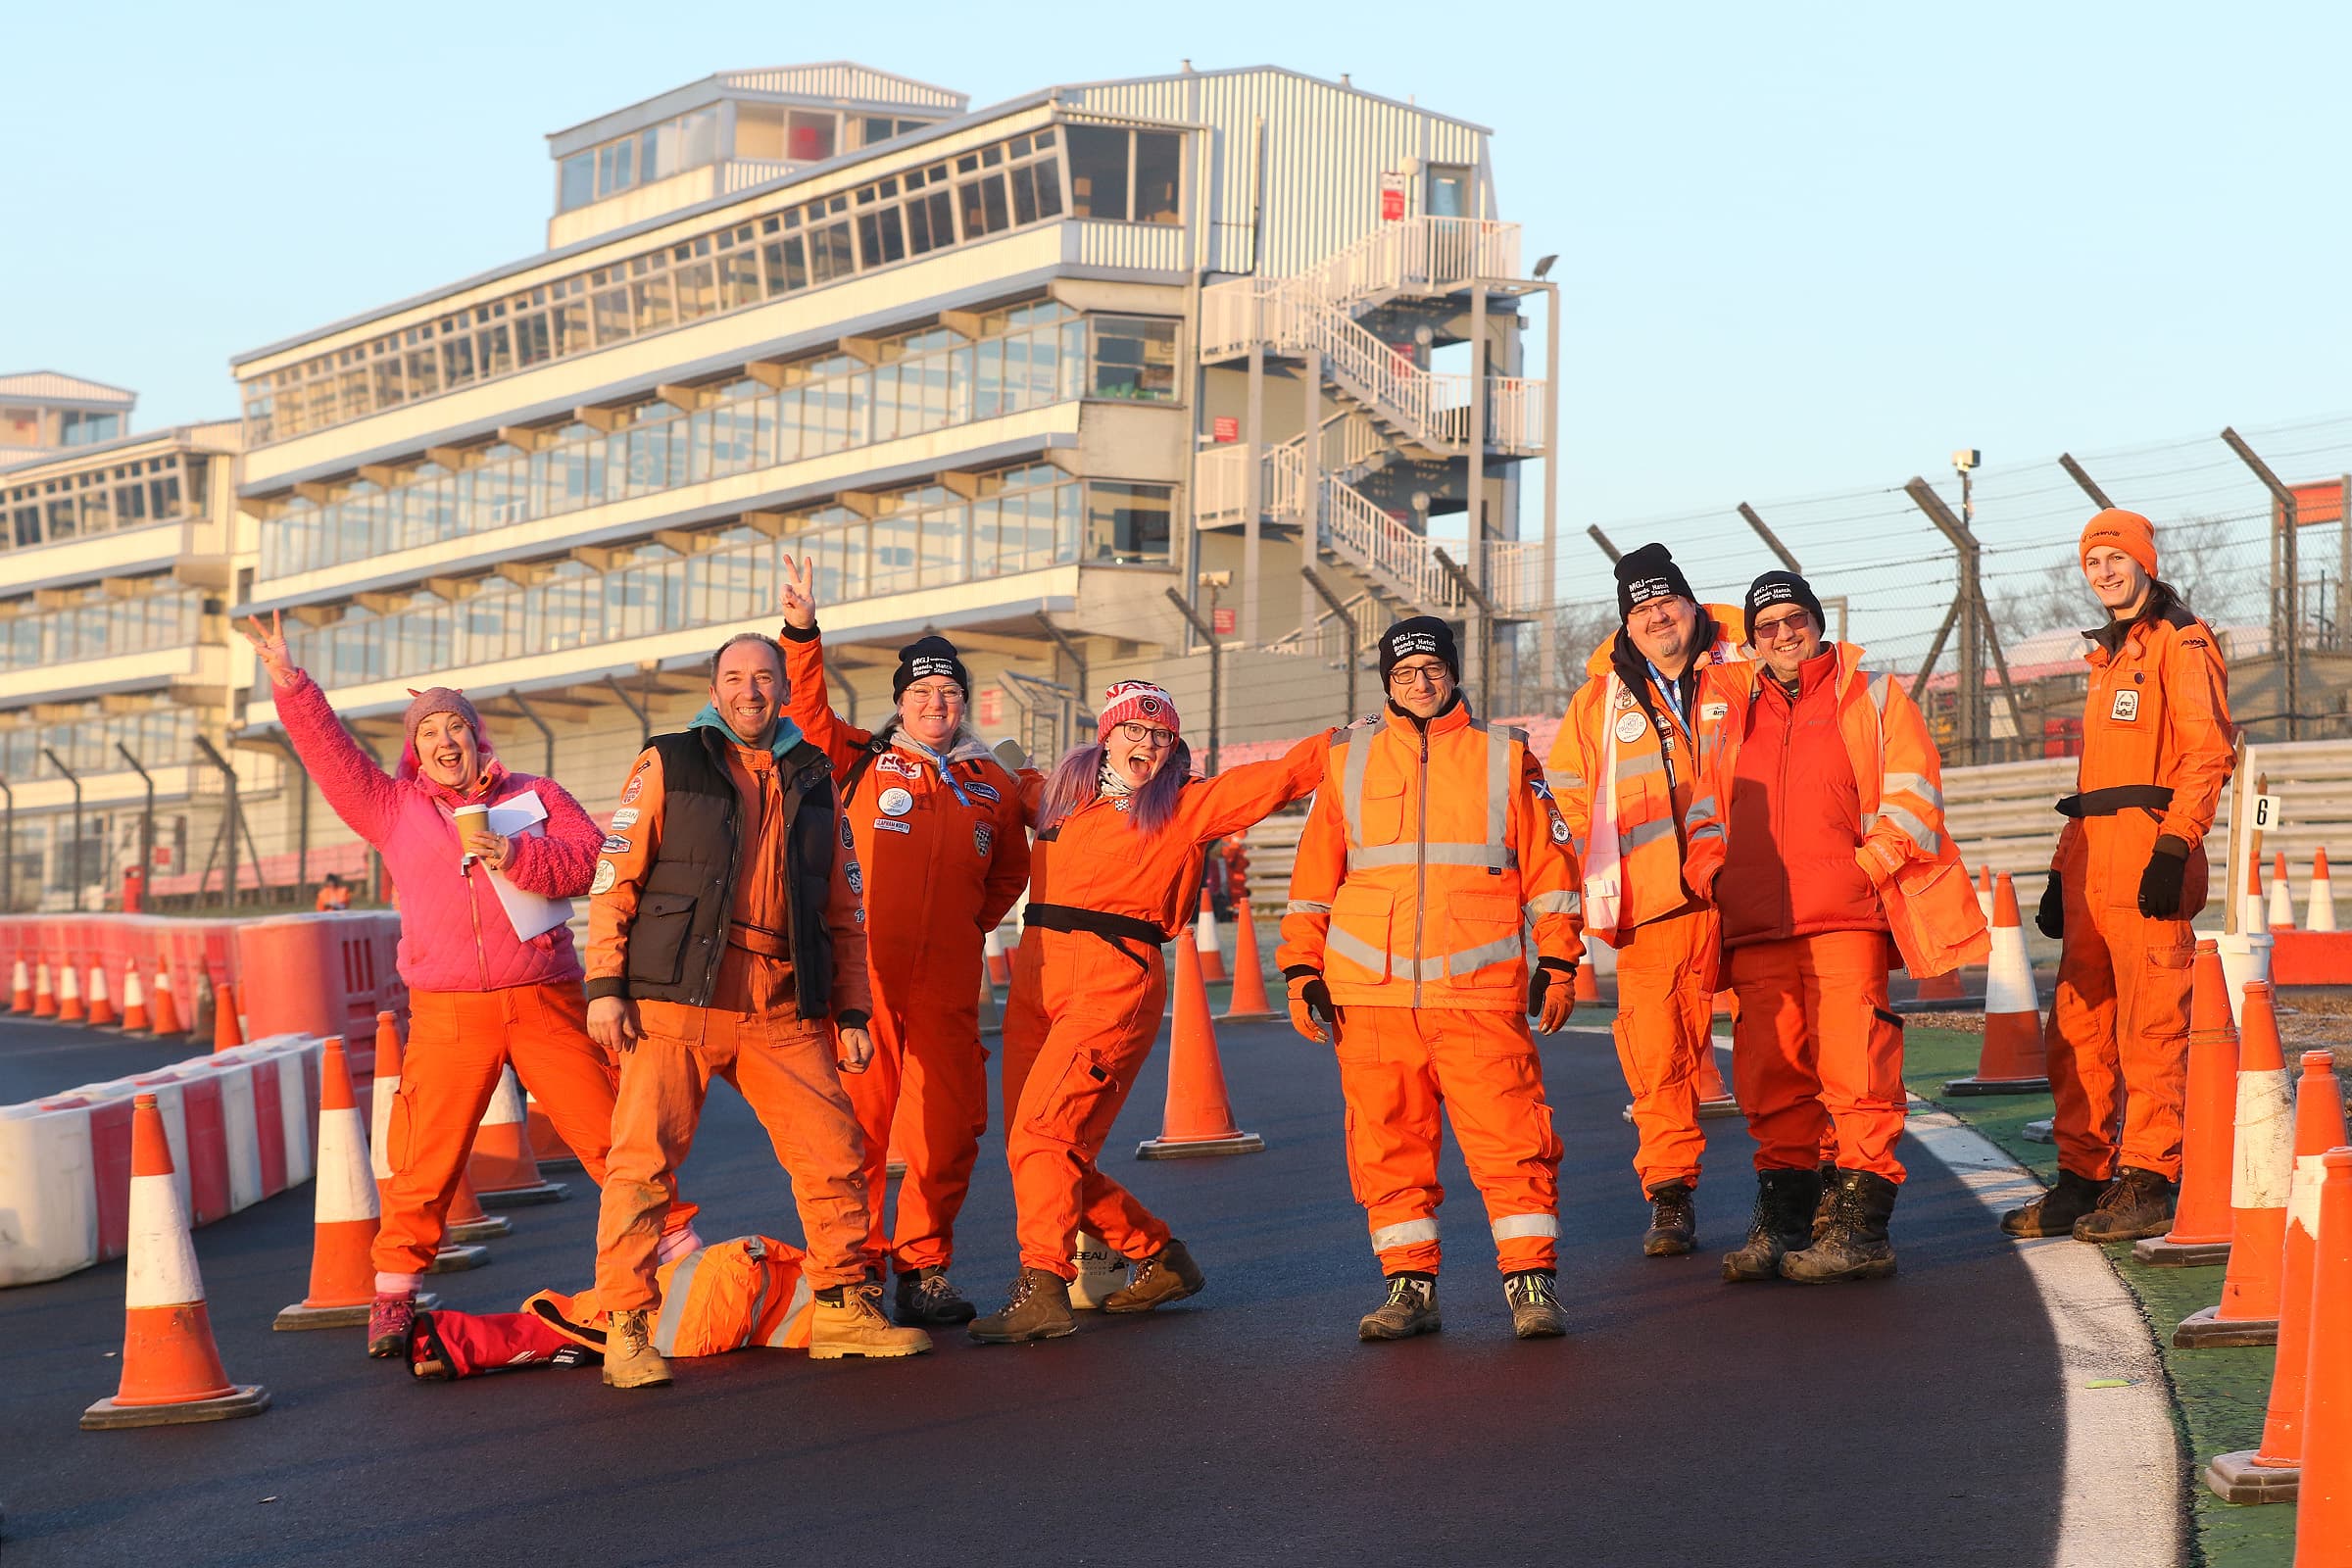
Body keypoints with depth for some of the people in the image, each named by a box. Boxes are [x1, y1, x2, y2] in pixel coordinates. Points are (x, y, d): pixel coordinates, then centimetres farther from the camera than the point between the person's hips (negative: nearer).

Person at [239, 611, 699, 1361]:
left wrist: (512, 854, -15)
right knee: (424, 1160, -3)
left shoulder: (534, 794, 11)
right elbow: (331, 753, 9)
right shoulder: (394, 806, 15)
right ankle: (394, 1292, 11)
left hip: (546, 1002, 0)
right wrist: (289, 682, 0)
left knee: (612, 1133, 0)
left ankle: (681, 1247, 11)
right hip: (447, 1012, 1)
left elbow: (591, 858, -2)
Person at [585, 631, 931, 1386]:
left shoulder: (812, 778, 16)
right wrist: (605, 984, -8)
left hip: (784, 1012, 4)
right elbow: (615, 877, 0)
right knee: (644, 1160, -7)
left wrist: (852, 1011, 15)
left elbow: (842, 907, 19)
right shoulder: (669, 764, 5)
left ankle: (843, 1308, 16)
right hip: (676, 1002, -4)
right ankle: (626, 1330, 1)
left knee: (835, 1153, 3)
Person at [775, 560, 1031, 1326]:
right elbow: (806, 712, -4)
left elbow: (1010, 871, 28)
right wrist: (802, 632, -16)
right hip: (862, 973, -3)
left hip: (948, 982, 3)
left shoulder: (992, 787, 15)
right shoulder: (859, 762, 8)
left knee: (948, 1126, 3)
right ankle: (855, 1265, 9)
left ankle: (924, 1264, 16)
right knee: (857, 1118, -2)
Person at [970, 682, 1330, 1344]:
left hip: (1115, 985, -6)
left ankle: (1042, 1290, -22)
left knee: (1040, 1134, -21)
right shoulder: (1064, 795, 22)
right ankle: (1160, 1258, 22)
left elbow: (1281, 774, 8)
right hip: (1036, 984, 6)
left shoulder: (1187, 805, 9)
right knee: (1048, 1152, 4)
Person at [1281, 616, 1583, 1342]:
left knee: (1509, 1136, -7)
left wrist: (1557, 963, 6)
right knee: (1387, 1142, 3)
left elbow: (1547, 865, 11)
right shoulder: (1349, 759, 12)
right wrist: (1304, 971, 9)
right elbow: (1315, 874, 14)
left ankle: (1532, 1281, 0)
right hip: (1370, 990, 2)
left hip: (1479, 989, -2)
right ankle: (1409, 1284, 12)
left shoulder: (1504, 756, 10)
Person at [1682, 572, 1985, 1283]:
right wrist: (1711, 870, 6)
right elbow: (1706, 802, 23)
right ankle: (1780, 1220, 10)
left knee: (1853, 1066, -10)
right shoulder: (1732, 707, 22)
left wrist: (1869, 864, -9)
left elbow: (1912, 791, 3)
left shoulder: (1872, 697, 11)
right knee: (1769, 1074, 3)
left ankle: (1862, 1227, -7)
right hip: (1755, 924, 4)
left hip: (1845, 916, -4)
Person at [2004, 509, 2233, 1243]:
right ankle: (2082, 1176, 12)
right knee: (2078, 1026, 7)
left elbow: (2206, 753, -10)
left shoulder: (2181, 644, 0)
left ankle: (2149, 1182, -5)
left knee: (2150, 1024, -8)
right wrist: (2063, 872, 21)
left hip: (2149, 851, -8)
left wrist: (2175, 846, -20)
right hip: (2091, 859, 8)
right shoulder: (2107, 657, 25)